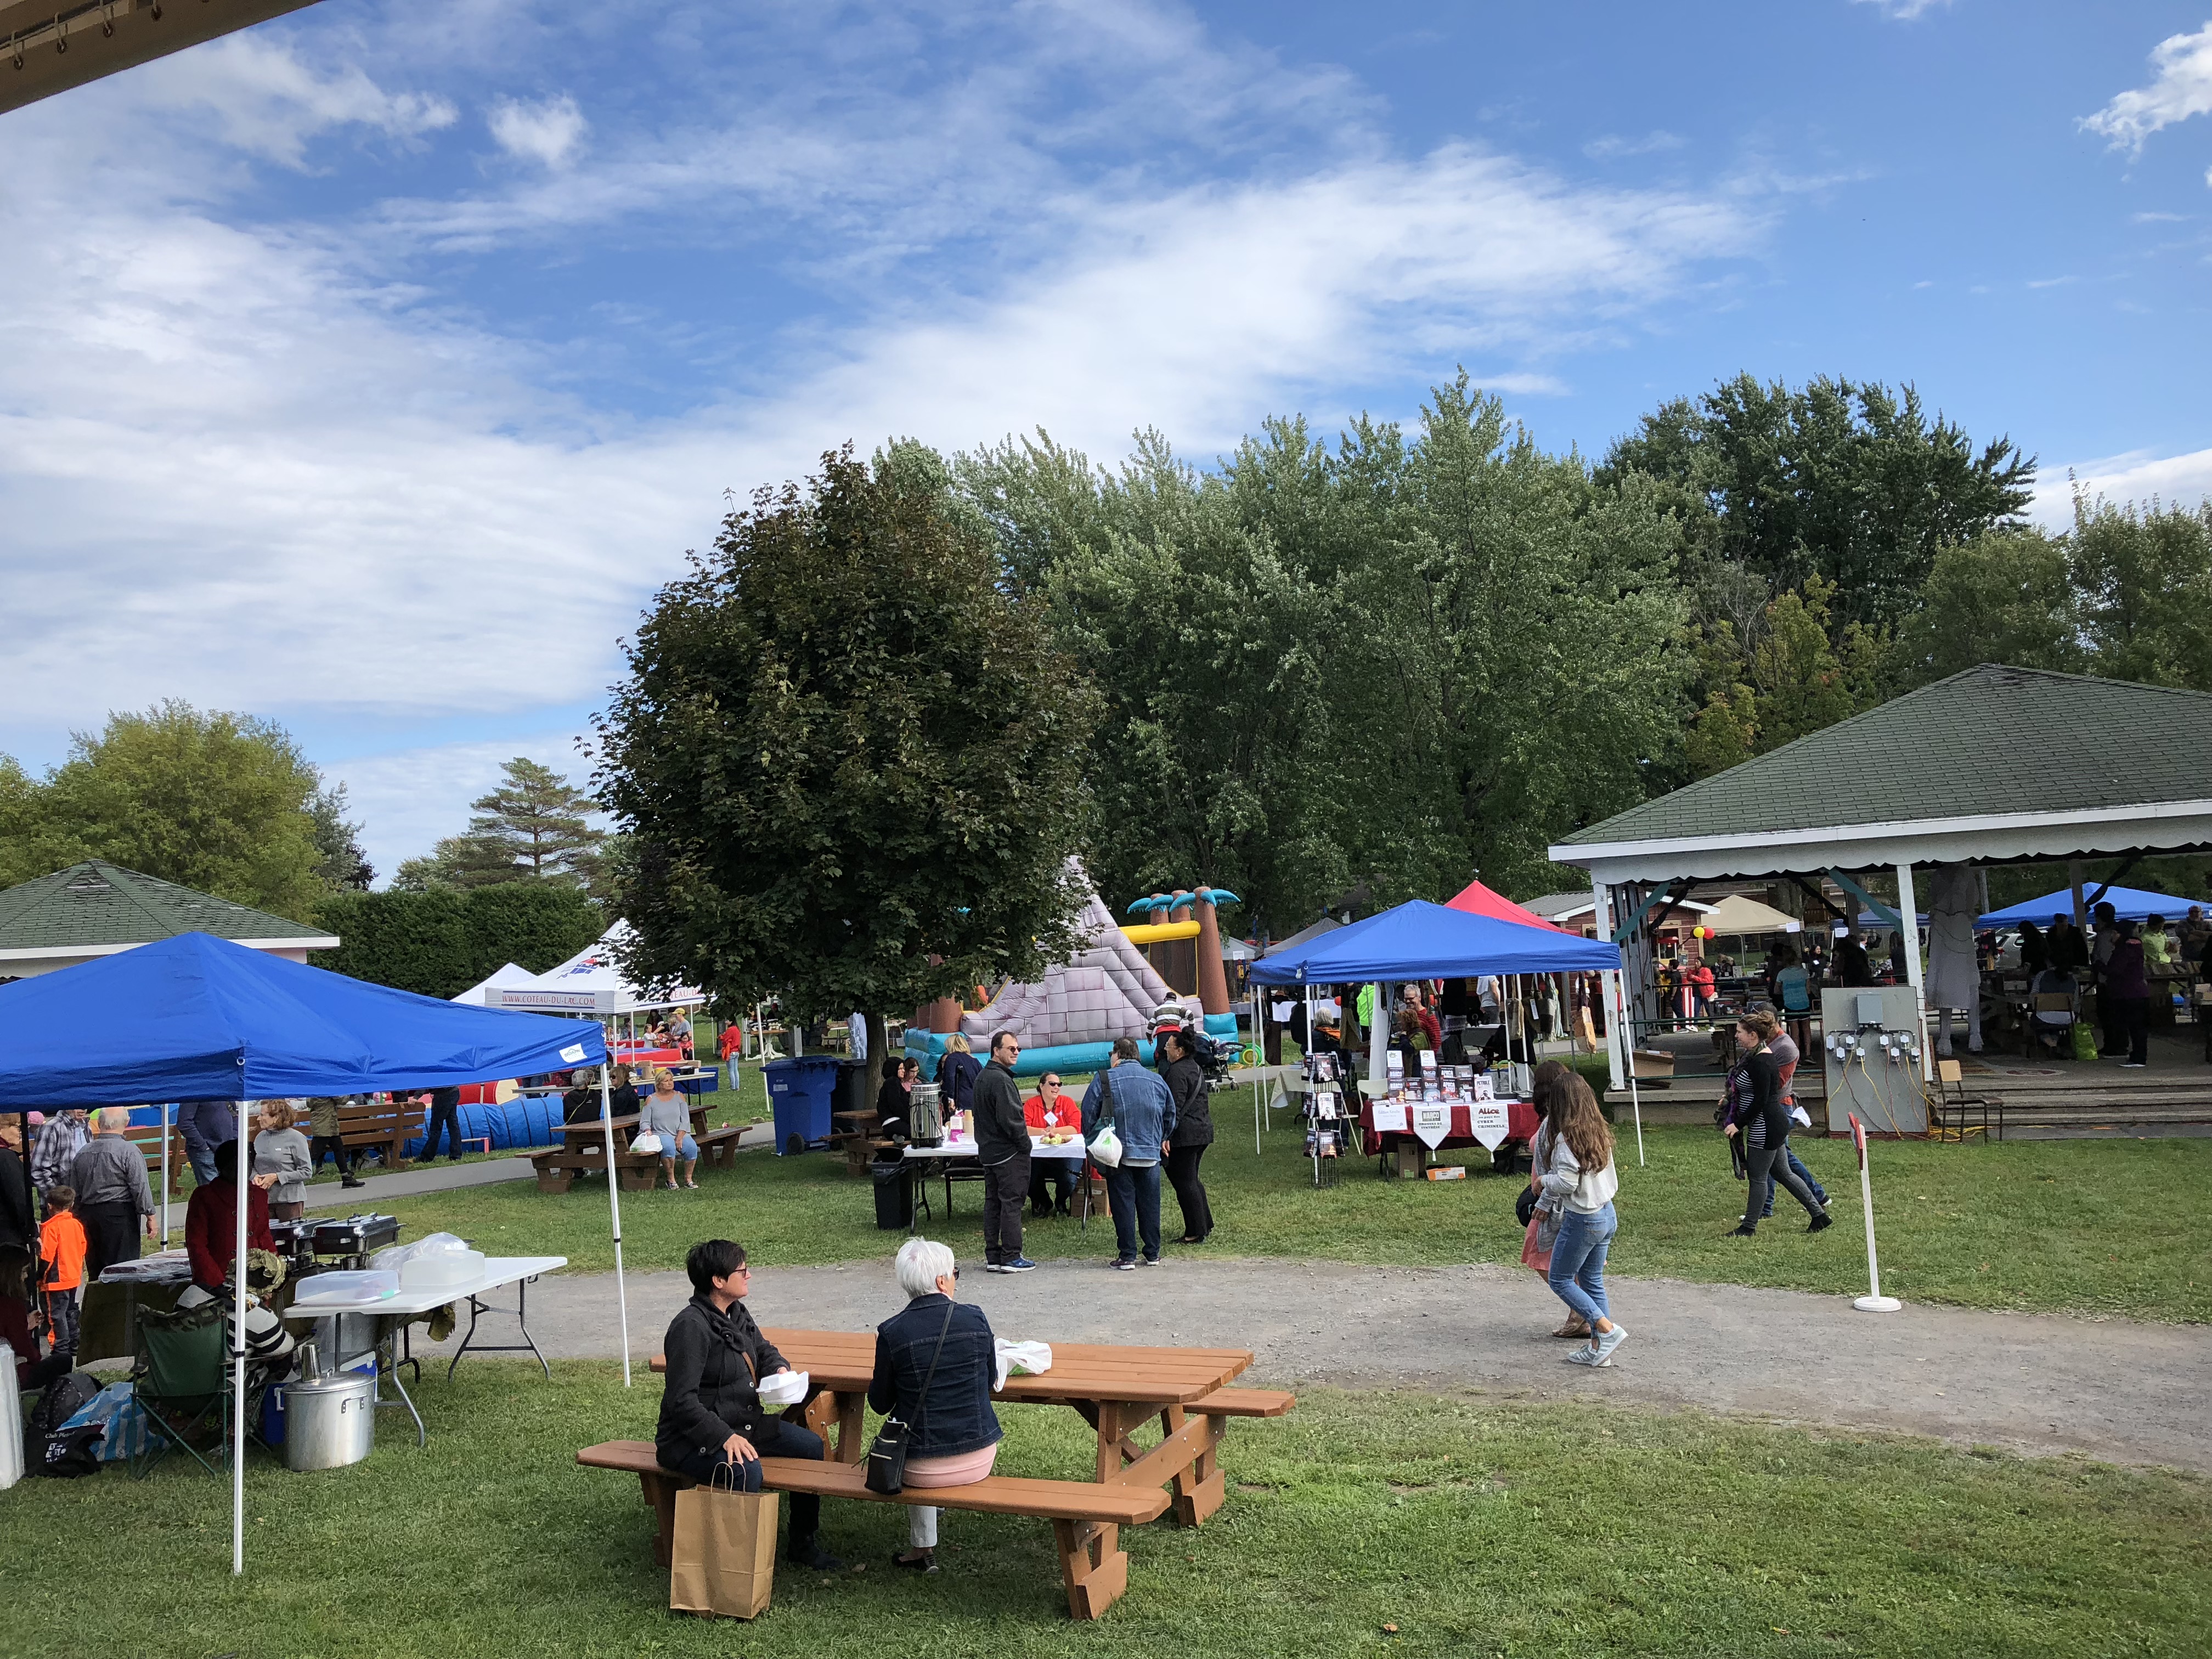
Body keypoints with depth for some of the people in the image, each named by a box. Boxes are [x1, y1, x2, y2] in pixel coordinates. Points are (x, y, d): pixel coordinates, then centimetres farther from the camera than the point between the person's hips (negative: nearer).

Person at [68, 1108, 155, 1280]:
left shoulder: (83, 1153, 10)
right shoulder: (129, 1151, -10)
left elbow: (75, 1193, 16)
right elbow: (141, 1188, -13)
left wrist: (80, 1218, 25)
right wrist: (150, 1216, -6)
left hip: (88, 1214, 6)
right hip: (120, 1215, -6)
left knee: (95, 1269, 11)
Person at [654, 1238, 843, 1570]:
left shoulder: (737, 1314, 7)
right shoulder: (691, 1327, -21)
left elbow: (764, 1350, 25)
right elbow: (681, 1400, -25)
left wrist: (780, 1368, 2)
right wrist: (724, 1438, -30)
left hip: (743, 1424, 9)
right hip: (693, 1440, -9)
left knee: (812, 1445, 0)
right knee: (746, 1470, -36)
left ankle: (802, 1543, 14)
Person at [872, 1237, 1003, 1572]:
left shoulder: (892, 1332, -13)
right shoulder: (975, 1319, -8)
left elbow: (880, 1403, 0)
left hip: (923, 1469, -2)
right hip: (980, 1460, 2)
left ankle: (922, 1549, 37)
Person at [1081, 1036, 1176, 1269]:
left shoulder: (1104, 1079, -3)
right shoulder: (1157, 1081, 10)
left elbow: (1089, 1114, -3)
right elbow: (1171, 1115, 19)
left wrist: (1092, 1141, 12)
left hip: (1118, 1153, -3)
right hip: (1151, 1153, 3)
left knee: (1123, 1204, 2)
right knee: (1150, 1204, 11)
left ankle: (1127, 1256, 3)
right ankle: (1153, 1254, 17)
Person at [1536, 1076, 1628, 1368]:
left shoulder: (1567, 1137, -20)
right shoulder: (1599, 1132, 4)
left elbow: (1566, 1182, -24)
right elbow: (1612, 1179, 11)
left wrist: (1545, 1180, -3)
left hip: (1582, 1221, -8)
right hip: (1607, 1215, 8)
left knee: (1559, 1280, 6)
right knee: (1593, 1281, 15)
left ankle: (1608, 1330, -2)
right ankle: (1599, 1348, 17)